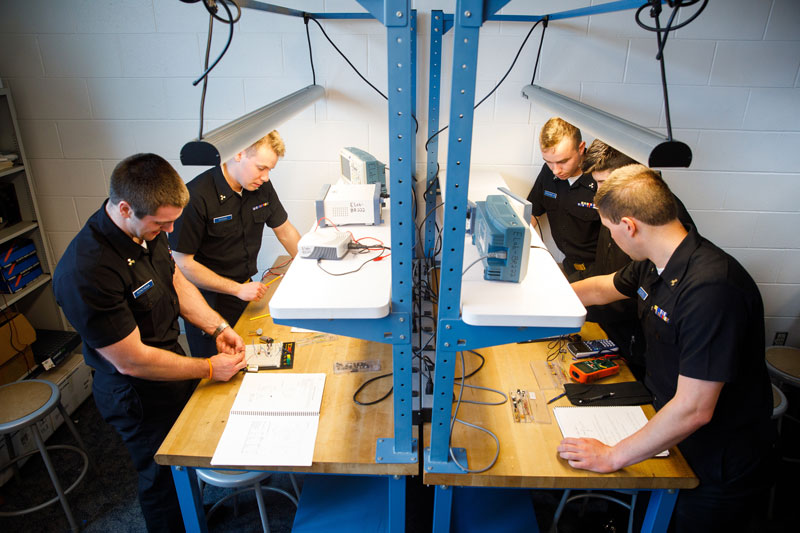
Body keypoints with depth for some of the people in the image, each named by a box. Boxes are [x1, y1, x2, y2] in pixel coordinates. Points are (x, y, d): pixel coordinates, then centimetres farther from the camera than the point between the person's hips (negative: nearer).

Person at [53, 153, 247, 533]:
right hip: (140, 396, -8)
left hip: (173, 364, 8)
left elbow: (176, 281, 6)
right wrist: (209, 368, -20)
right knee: (164, 480, 17)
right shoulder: (85, 272, -35)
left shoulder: (147, 229, -10)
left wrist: (219, 328, -6)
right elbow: (132, 362, -28)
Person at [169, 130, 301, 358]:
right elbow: (183, 263, -19)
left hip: (246, 289, 5)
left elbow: (285, 231, 10)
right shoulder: (196, 197, -22)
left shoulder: (262, 186, -2)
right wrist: (237, 289, -20)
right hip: (209, 300, -5)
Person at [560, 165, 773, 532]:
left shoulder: (712, 289, -33)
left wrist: (613, 457, -24)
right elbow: (602, 289, 16)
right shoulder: (654, 264, -5)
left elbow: (693, 410, -33)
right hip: (670, 434, 7)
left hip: (719, 471, -7)